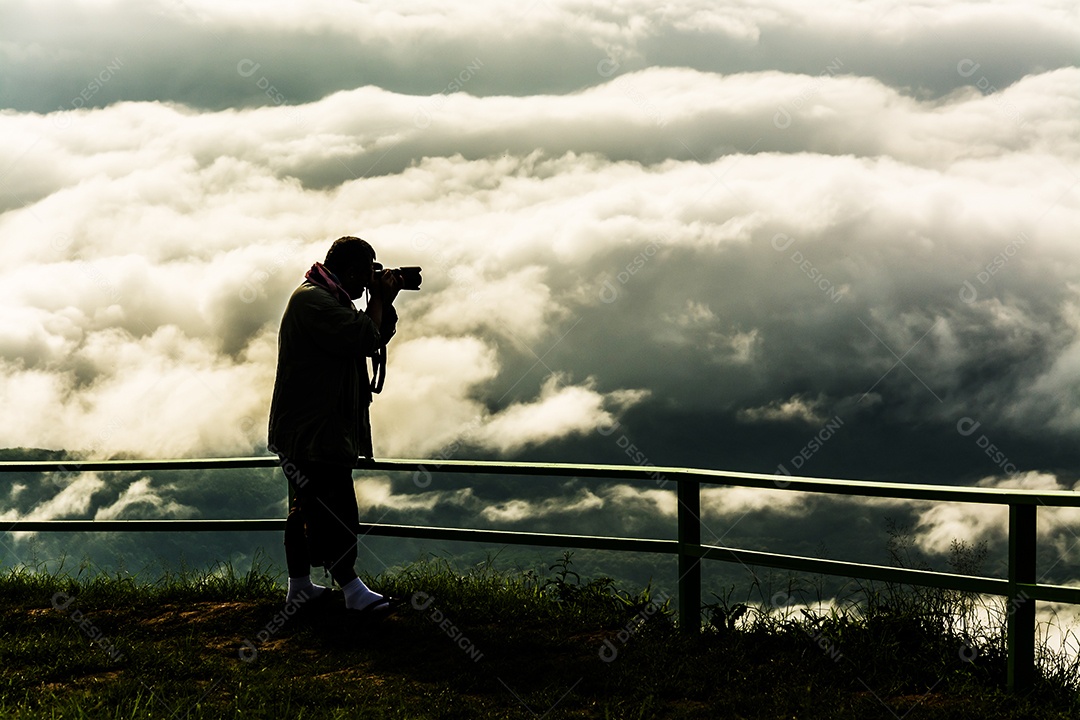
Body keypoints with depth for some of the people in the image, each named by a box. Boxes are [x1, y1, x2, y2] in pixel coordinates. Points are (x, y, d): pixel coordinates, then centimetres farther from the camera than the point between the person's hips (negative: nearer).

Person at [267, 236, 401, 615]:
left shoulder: (330, 300, 18)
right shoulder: (312, 300, -17)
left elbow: (376, 339, 22)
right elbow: (365, 339, -24)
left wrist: (385, 303, 8)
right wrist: (378, 299, -9)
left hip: (316, 430, 11)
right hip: (310, 432, -11)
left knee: (308, 506, 15)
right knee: (334, 510, -12)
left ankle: (299, 587, 22)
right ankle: (352, 589, -13)